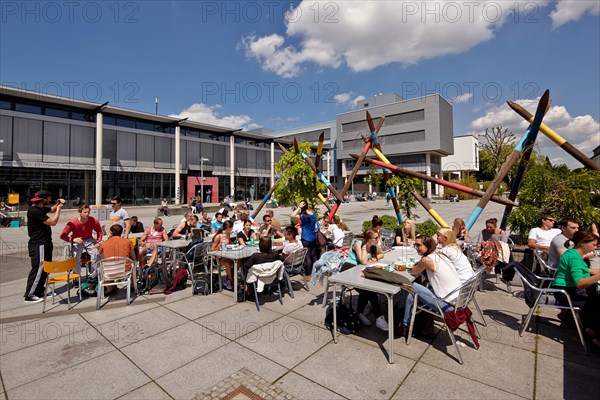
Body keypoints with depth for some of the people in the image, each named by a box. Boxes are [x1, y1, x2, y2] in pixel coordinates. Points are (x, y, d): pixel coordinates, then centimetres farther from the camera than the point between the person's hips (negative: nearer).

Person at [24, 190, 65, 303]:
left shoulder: (41, 208, 8)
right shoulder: (34, 211, -21)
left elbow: (52, 210, 28)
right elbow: (53, 222, -23)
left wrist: (58, 204, 7)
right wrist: (59, 209, -12)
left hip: (44, 243, 10)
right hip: (39, 245, -10)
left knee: (45, 269, 16)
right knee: (38, 270, -5)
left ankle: (40, 291, 26)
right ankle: (29, 295, 3)